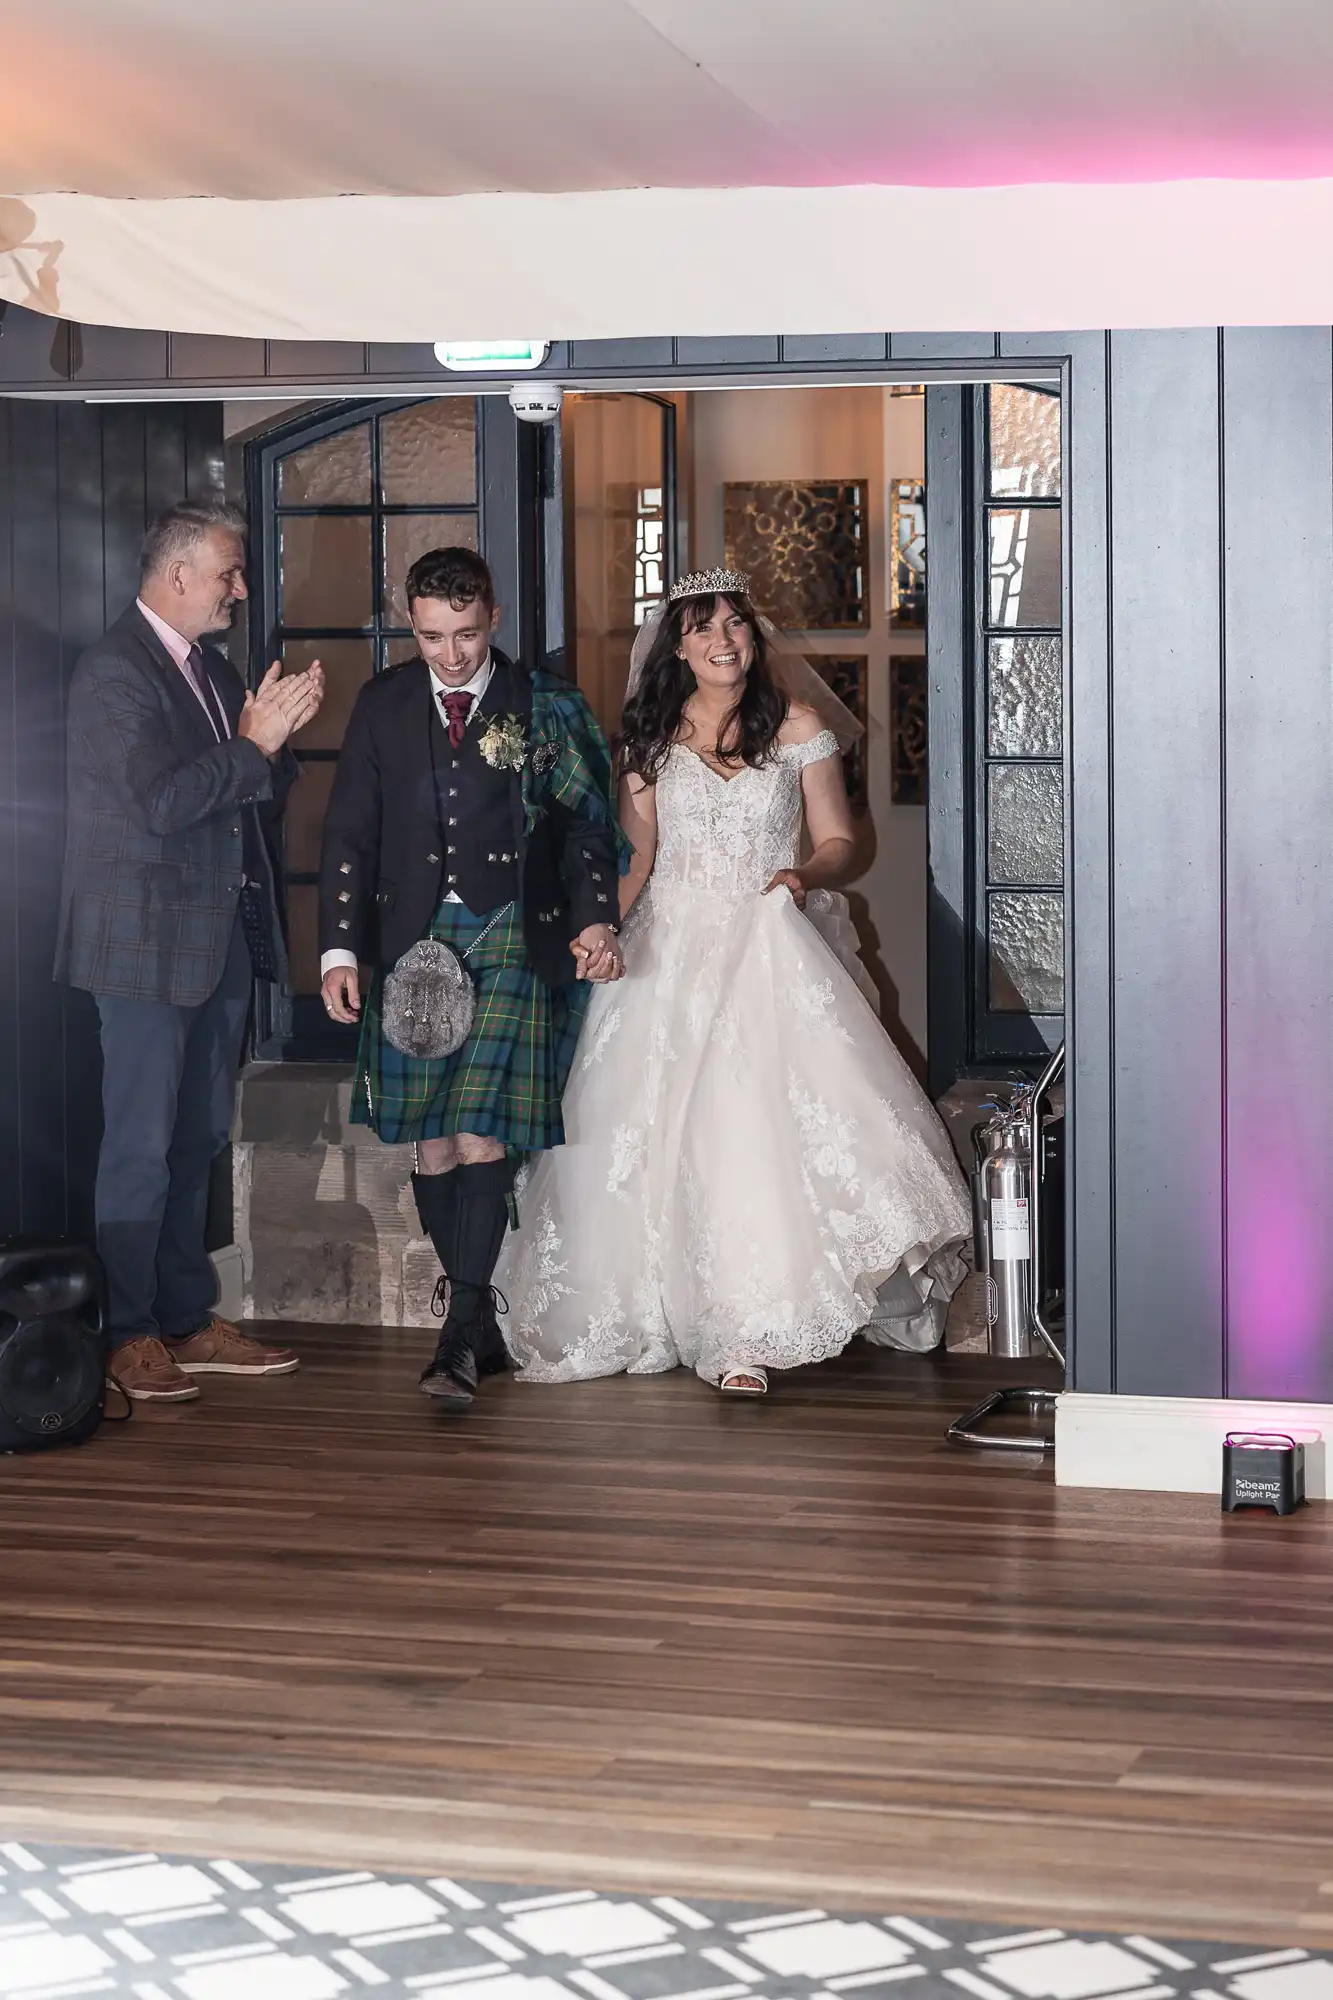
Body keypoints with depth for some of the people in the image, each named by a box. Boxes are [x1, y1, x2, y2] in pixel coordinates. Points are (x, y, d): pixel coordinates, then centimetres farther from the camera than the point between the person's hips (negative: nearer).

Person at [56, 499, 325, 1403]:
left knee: (198, 1141, 13)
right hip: (150, 941, -9)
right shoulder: (115, 671, -13)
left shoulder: (213, 670, 15)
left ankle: (188, 1319, 21)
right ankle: (129, 1336, 4)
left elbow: (264, 794, 16)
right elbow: (161, 801, -22)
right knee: (142, 1145, -3)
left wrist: (278, 735, -3)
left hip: (222, 934, 9)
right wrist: (253, 744, -16)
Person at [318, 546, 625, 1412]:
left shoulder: (546, 706, 2)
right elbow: (350, 834, 10)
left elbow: (589, 823, 2)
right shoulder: (384, 704, 8)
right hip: (415, 941, 3)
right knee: (433, 1144, 4)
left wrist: (597, 918, -14)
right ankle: (482, 1321, 17)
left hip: (514, 938, -3)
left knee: (484, 1133, -14)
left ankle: (460, 1339, -13)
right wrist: (342, 948, 2)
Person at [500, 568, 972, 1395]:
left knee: (766, 1114, -18)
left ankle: (747, 1333, -18)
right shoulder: (652, 736, 9)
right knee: (669, 1131, -5)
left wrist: (805, 876, -15)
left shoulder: (798, 728, 4)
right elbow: (634, 854, 13)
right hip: (673, 953, 2)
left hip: (773, 947, -2)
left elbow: (839, 841, 6)